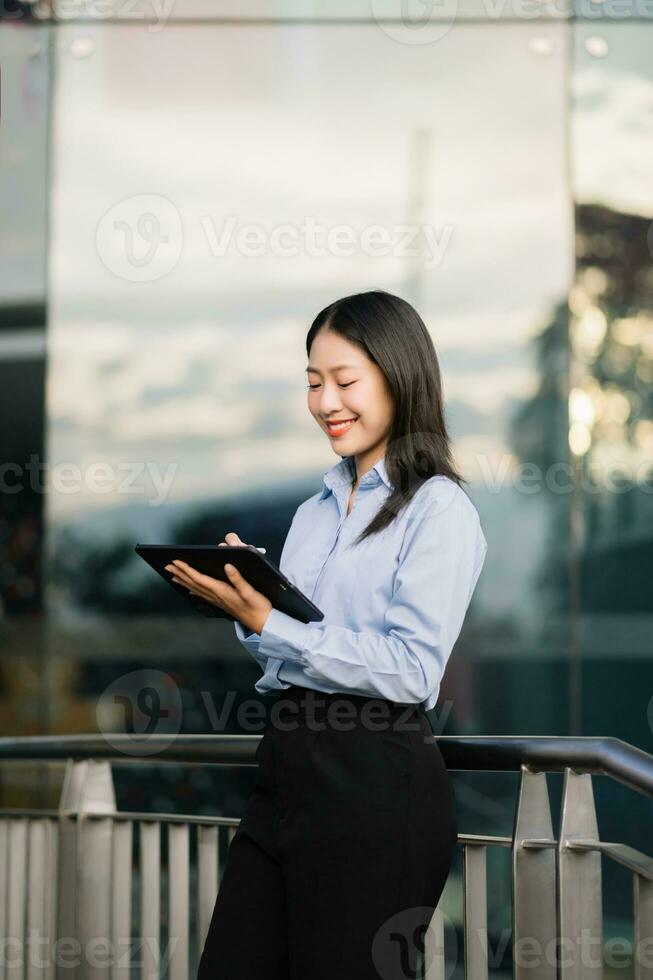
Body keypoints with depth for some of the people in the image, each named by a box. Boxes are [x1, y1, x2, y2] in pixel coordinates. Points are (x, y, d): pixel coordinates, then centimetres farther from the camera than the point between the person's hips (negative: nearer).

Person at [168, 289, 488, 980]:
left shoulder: (439, 508, -6)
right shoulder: (316, 509, 18)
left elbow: (412, 669, -18)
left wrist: (267, 622, -18)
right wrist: (242, 596, 2)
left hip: (375, 775, -8)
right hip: (286, 762, 8)